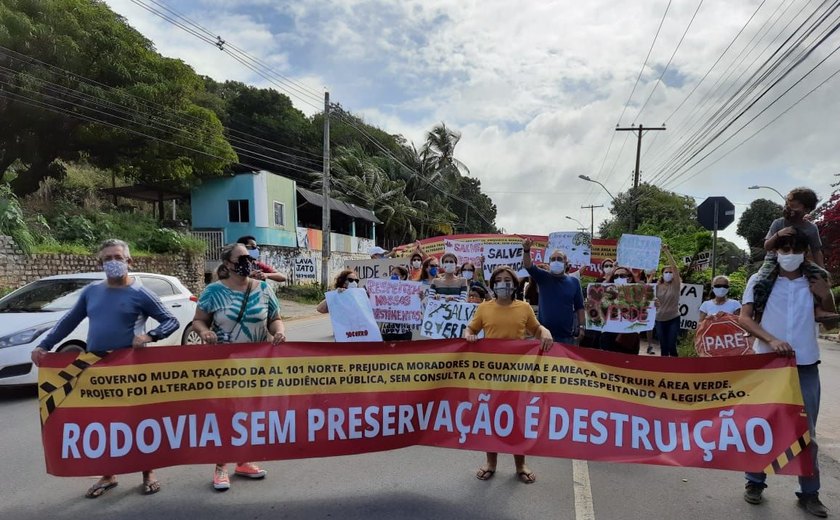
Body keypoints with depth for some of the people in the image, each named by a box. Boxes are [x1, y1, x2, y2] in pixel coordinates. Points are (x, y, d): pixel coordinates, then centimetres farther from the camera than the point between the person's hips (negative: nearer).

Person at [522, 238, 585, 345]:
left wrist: (581, 326, -2)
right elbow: (528, 266, -15)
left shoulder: (574, 282, 6)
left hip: (566, 335, 1)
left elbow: (579, 307, 7)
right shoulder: (543, 278, 2)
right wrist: (526, 250, -33)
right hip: (544, 333, -1)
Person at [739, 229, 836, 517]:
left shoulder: (814, 282, 5)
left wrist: (826, 296, -1)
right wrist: (772, 340, -23)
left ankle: (809, 492, 22)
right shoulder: (760, 280, -3)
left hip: (806, 366, 2)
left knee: (807, 431, 9)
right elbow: (744, 318, -8)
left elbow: (830, 314, 21)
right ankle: (755, 482, 25)